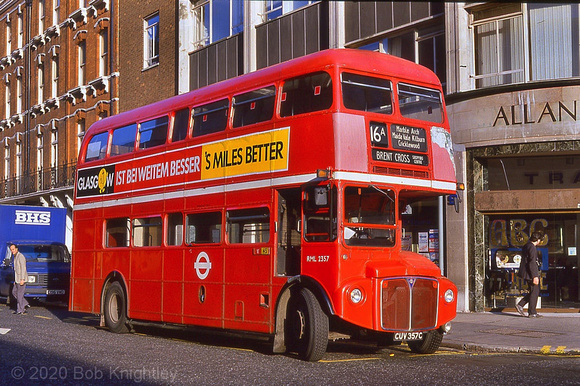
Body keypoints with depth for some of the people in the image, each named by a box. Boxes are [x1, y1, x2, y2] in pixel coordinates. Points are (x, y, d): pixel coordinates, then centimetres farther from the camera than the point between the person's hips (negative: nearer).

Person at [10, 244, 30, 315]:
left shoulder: (21, 256, -15)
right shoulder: (15, 257, 15)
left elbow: (23, 268, -19)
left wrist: (22, 279, -24)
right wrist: (15, 280, 18)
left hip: (22, 279, -10)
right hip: (17, 279, 10)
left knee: (20, 294, -5)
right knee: (14, 292, 13)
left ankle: (20, 310, 2)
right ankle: (25, 304, 15)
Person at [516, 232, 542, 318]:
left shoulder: (526, 246, 14)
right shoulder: (532, 248, -17)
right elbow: (532, 263, -22)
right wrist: (535, 276, -23)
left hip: (527, 274, 10)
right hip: (531, 274, -10)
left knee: (534, 291, 16)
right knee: (535, 292, -1)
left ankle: (520, 305, 11)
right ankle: (532, 312, 4)